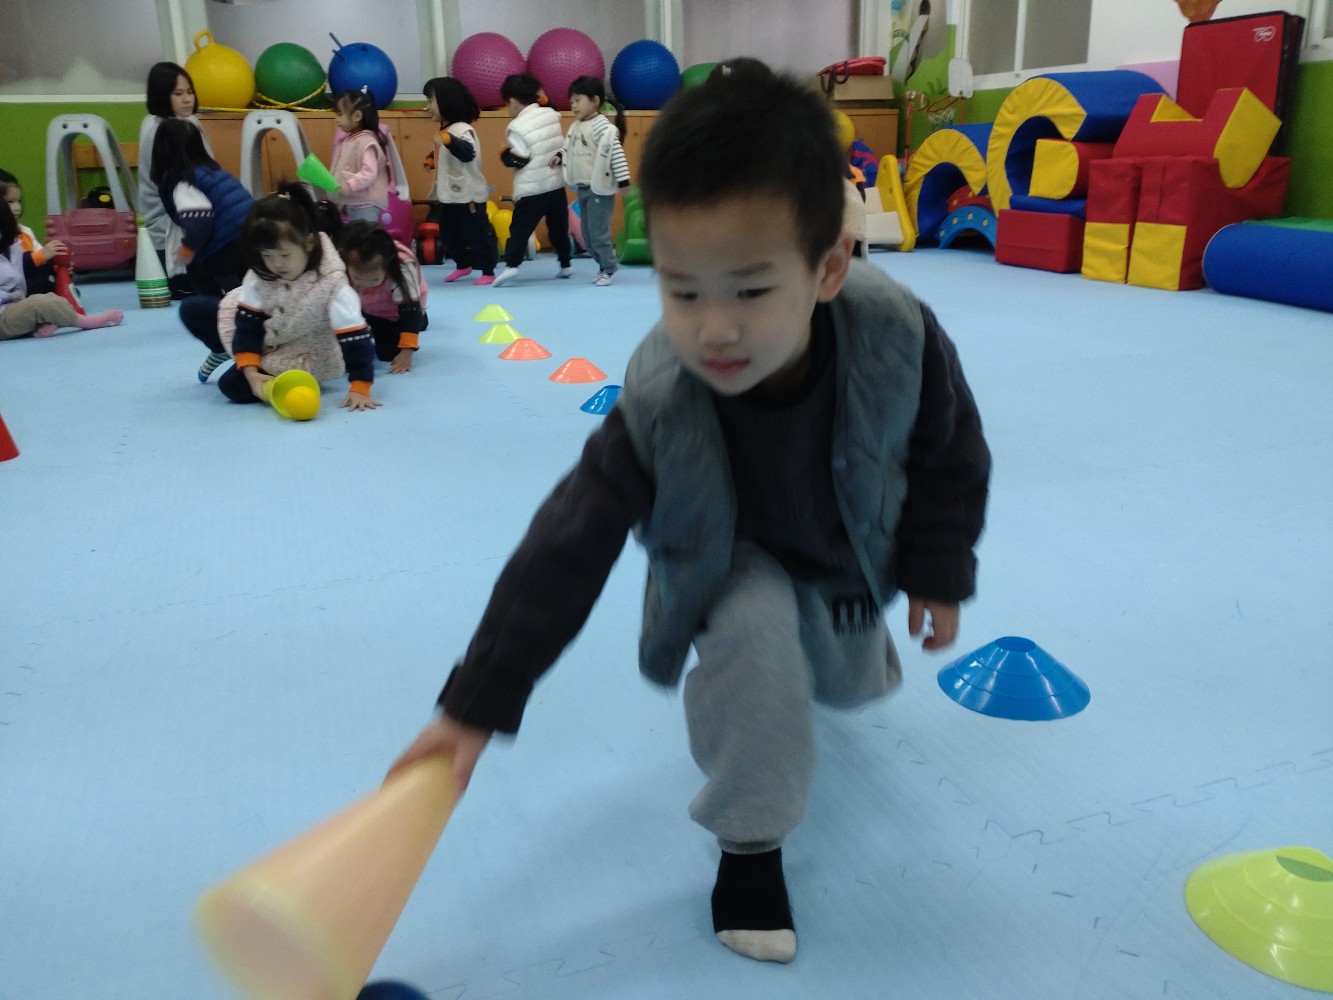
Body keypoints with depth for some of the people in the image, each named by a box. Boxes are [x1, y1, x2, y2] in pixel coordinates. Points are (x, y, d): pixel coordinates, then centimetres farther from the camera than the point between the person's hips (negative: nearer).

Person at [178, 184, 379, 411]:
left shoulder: (332, 283, -32)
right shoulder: (259, 275, -17)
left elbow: (355, 337, -33)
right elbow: (248, 322, -13)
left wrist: (360, 388, -37)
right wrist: (251, 372, -25)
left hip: (300, 355, -5)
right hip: (263, 331, 6)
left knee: (234, 386, -21)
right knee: (192, 309, 2)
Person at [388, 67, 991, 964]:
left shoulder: (898, 339, -34)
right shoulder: (657, 404, -36)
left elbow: (951, 459, -14)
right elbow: (567, 551, -31)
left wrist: (936, 577, -4)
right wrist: (476, 706, -31)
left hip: (852, 557, 3)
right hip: (736, 562, -2)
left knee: (854, 687, 21)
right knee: (755, 635, -32)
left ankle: (823, 650, 62)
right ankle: (750, 836, -6)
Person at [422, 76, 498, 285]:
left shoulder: (462, 129, -18)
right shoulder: (445, 129, 10)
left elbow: (468, 153, -36)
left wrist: (448, 140, -47)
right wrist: (433, 160, 13)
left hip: (468, 195, -10)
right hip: (449, 195, 10)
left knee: (477, 234, 0)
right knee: (449, 234, 18)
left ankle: (488, 272, 9)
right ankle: (462, 265, 36)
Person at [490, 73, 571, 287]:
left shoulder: (517, 126, -14)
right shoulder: (551, 114, 4)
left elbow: (519, 159, -16)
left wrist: (505, 155, 1)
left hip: (532, 188, -6)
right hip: (557, 183, 6)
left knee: (520, 226, -3)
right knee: (559, 226, 16)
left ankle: (511, 265, -15)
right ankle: (565, 265, 22)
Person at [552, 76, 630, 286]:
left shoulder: (603, 127, -16)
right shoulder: (575, 127, 9)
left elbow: (615, 152, -20)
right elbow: (568, 147, 21)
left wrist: (623, 180, -24)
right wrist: (560, 156, 0)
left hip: (599, 189, -9)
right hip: (582, 188, 9)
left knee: (598, 233, -5)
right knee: (587, 234, 13)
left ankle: (608, 269, 10)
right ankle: (603, 266, 26)